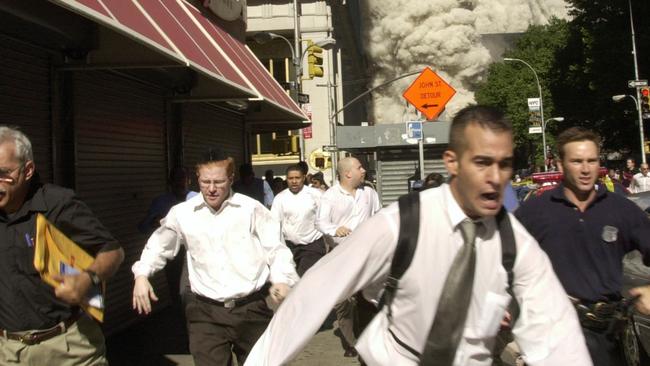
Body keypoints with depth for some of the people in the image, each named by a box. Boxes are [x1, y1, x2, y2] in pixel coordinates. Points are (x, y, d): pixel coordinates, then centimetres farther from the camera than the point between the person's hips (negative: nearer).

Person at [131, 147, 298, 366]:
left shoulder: (251, 209, -5)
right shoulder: (182, 213, 3)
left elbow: (275, 248, -2)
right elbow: (159, 245, 19)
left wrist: (282, 280, -19)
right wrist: (142, 274, 4)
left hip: (251, 308, 0)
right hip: (205, 311, 1)